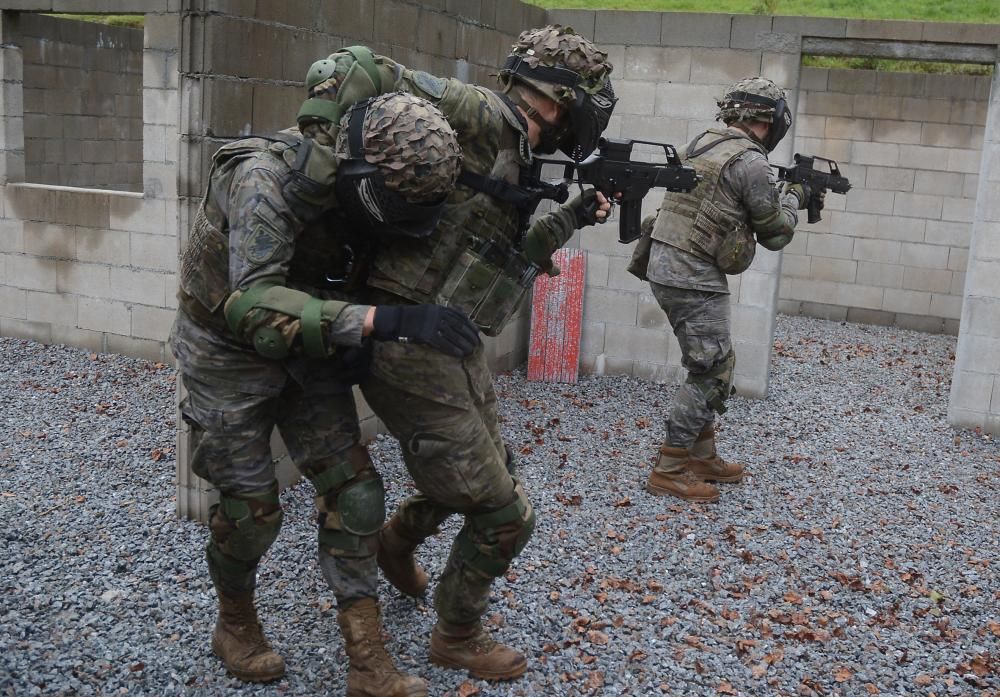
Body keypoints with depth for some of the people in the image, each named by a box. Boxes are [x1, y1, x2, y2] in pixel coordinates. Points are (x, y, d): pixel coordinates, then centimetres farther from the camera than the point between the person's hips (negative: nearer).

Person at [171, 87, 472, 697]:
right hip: (229, 350, -5)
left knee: (354, 491, -2)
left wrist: (361, 337, -12)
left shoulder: (366, 191, -13)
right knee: (252, 507, 1)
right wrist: (384, 320, -51)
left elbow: (371, 264, 7)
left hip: (307, 349, 5)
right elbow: (253, 306, -44)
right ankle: (236, 626, 32)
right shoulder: (267, 179, -33)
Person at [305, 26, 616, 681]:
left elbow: (507, 262, 20)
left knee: (491, 470, 30)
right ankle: (457, 635, 27)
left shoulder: (515, 161, 11)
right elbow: (353, 71, -20)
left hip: (456, 345, 10)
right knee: (505, 515, 2)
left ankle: (399, 539, 54)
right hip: (410, 352, -10)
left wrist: (572, 218, 15)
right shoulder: (483, 117, -16)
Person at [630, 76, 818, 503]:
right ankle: (669, 471, 1)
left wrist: (777, 194, 22)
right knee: (711, 373, -2)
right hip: (693, 276, -9)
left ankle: (702, 456, 25)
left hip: (665, 266, 9)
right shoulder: (751, 162, -13)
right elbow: (774, 234, -4)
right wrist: (794, 199, 14)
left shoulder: (702, 143, 13)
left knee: (714, 366, 18)